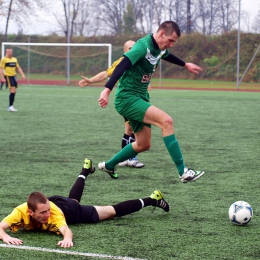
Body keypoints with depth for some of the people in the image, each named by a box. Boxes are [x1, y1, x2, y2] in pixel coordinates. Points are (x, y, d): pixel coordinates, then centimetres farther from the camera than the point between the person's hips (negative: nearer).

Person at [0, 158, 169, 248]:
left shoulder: (54, 212, -45)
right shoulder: (21, 212, -40)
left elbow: (67, 230, -58)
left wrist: (67, 239, -81)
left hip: (71, 210, -5)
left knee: (112, 212, 7)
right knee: (73, 199, 39)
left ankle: (151, 200, 24)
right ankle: (85, 171, 69)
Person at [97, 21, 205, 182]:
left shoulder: (160, 48, 6)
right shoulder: (143, 46, -21)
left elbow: (166, 56, 32)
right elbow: (122, 66, -33)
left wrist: (185, 65, 47)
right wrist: (107, 90, -45)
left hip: (140, 98, 10)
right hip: (127, 98, -10)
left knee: (143, 145, 13)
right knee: (166, 121, -23)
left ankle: (108, 166, 33)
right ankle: (183, 172, -22)